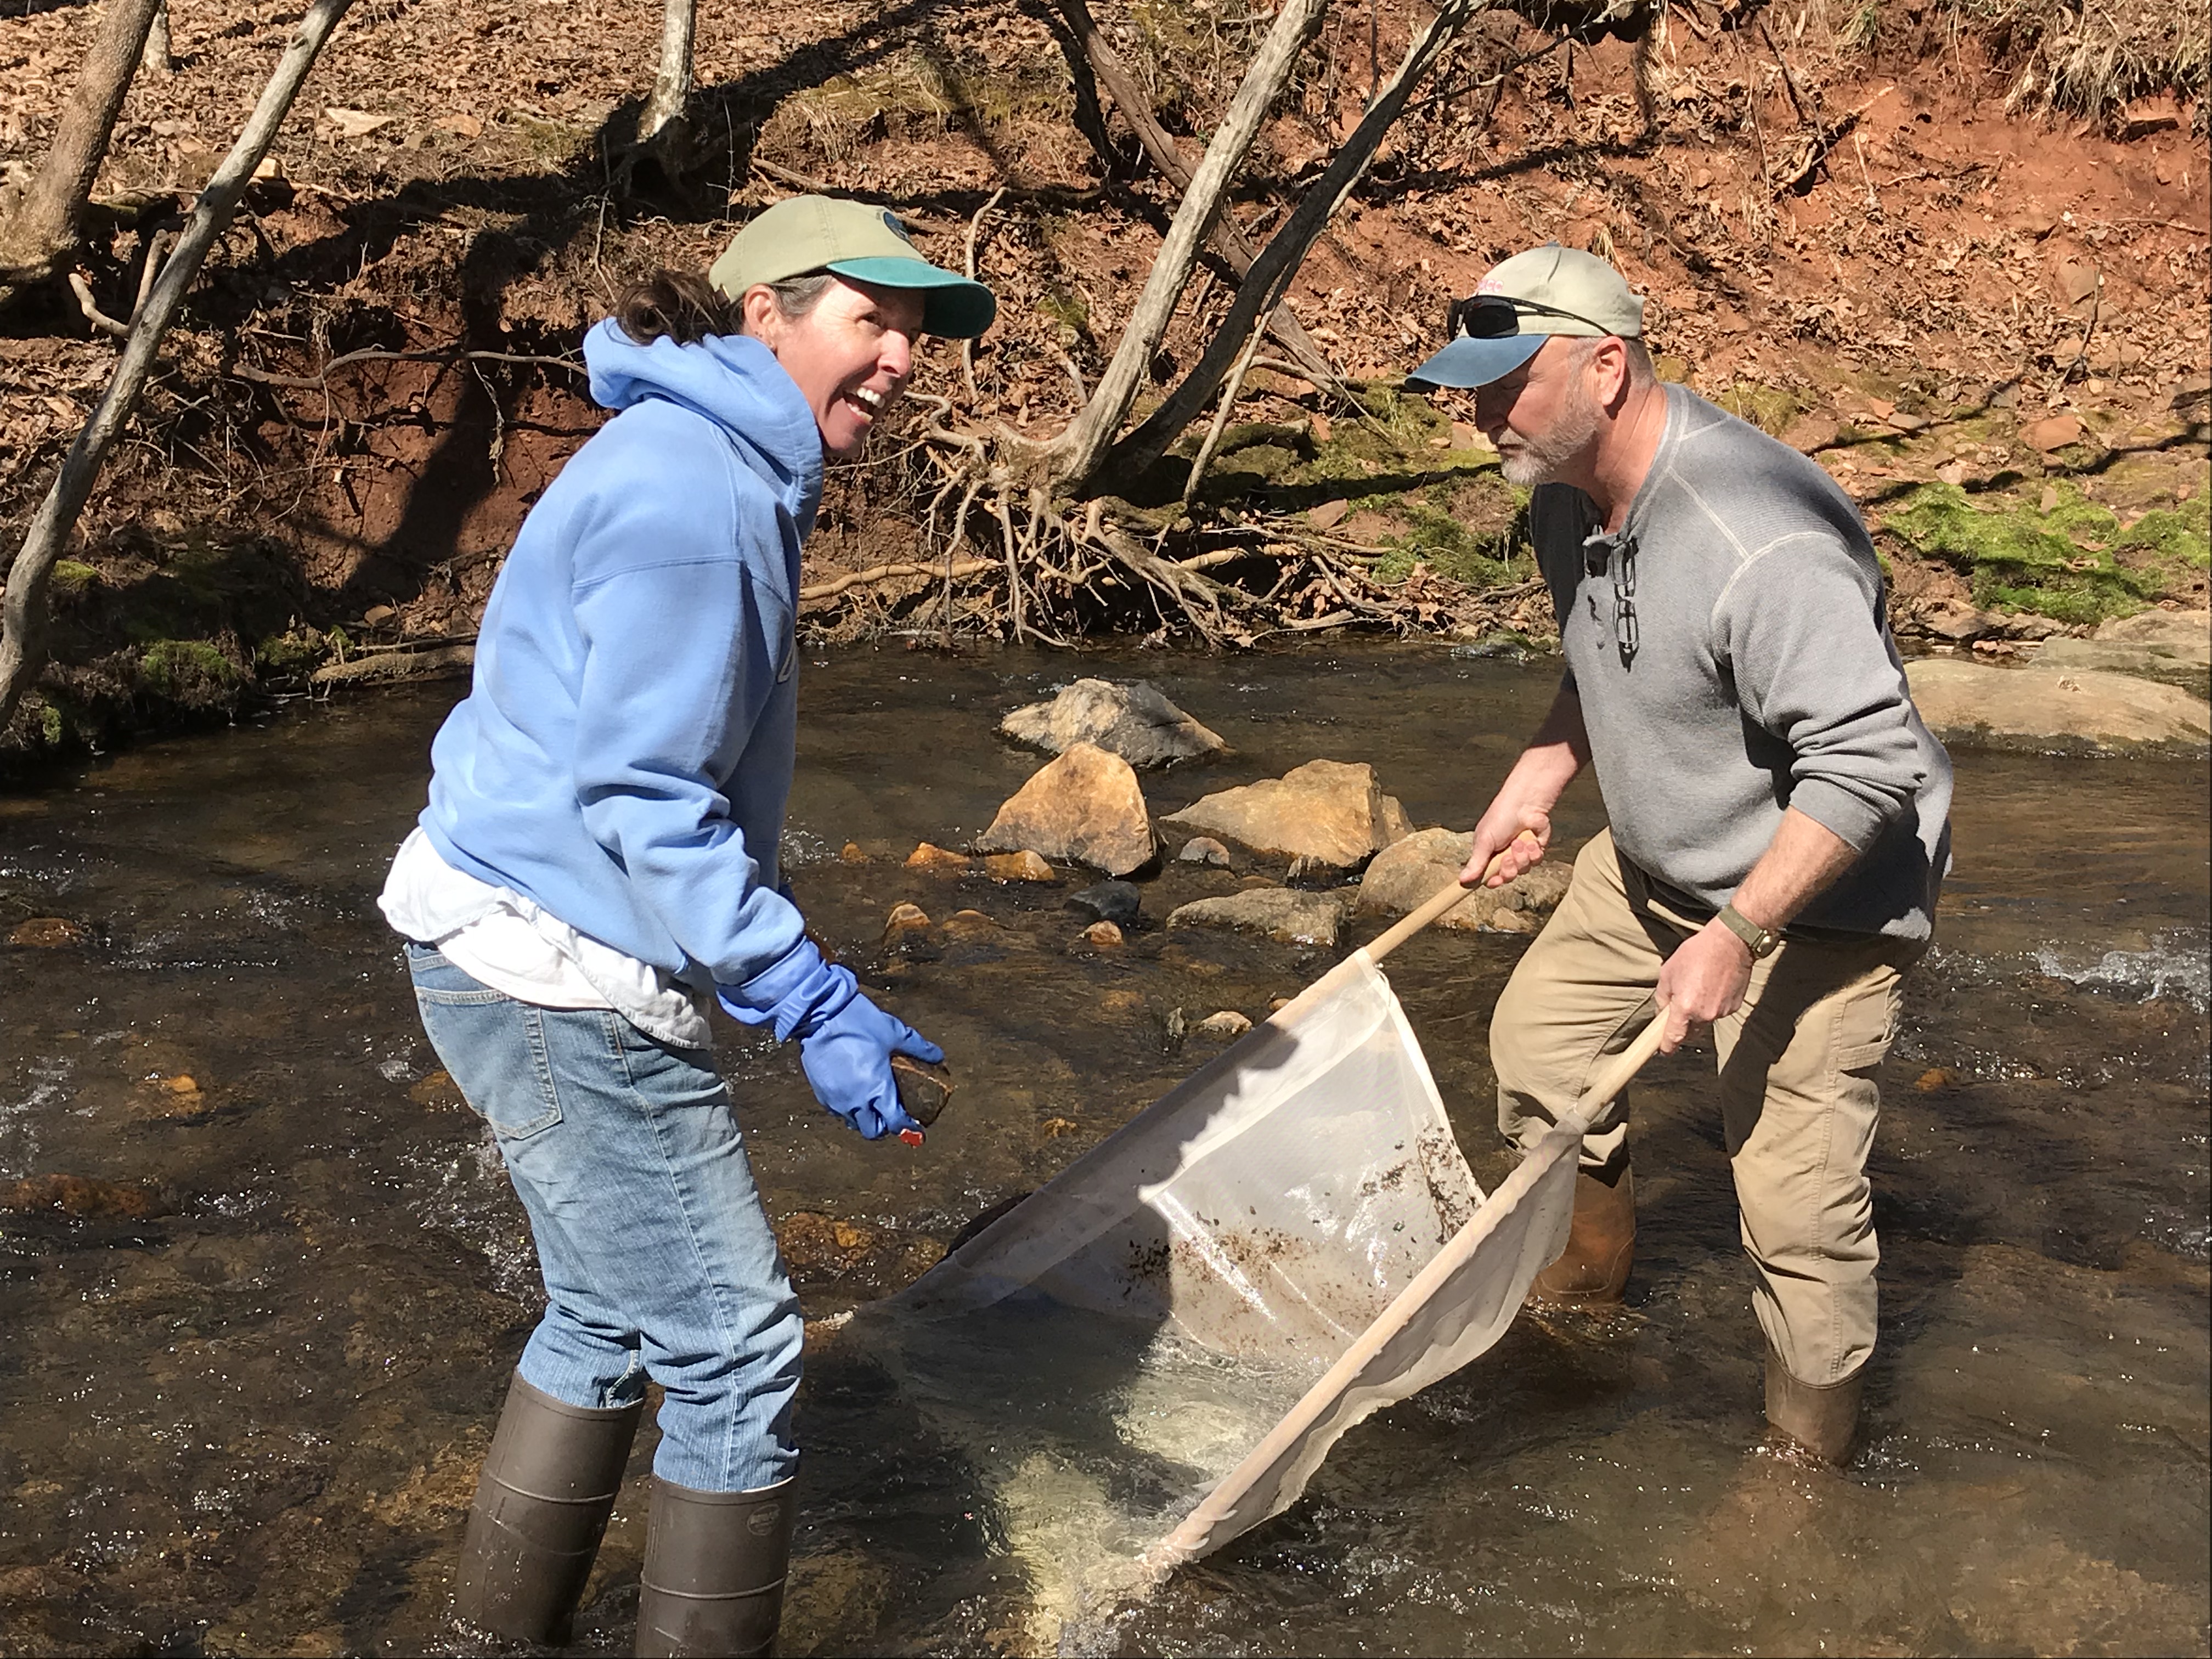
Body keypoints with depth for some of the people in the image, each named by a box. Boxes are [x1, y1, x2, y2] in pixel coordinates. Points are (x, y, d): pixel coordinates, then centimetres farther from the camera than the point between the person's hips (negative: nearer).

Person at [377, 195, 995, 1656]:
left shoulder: (719, 472, 13)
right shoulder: (692, 496, -19)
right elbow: (645, 802, -23)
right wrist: (814, 1002, -23)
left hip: (528, 954, 11)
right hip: (565, 986, -11)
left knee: (614, 1316, 23)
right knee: (736, 1346, -1)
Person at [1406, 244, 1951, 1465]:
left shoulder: (1760, 541, -34)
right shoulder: (1569, 503, -3)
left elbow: (1866, 762, -34)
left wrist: (1736, 933, -35)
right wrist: (1533, 787, 9)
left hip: (1813, 893, -9)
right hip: (1651, 862, 9)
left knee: (1797, 1200, -9)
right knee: (1535, 1041, 19)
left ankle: (1809, 1461, 11)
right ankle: (1586, 1278, 42)